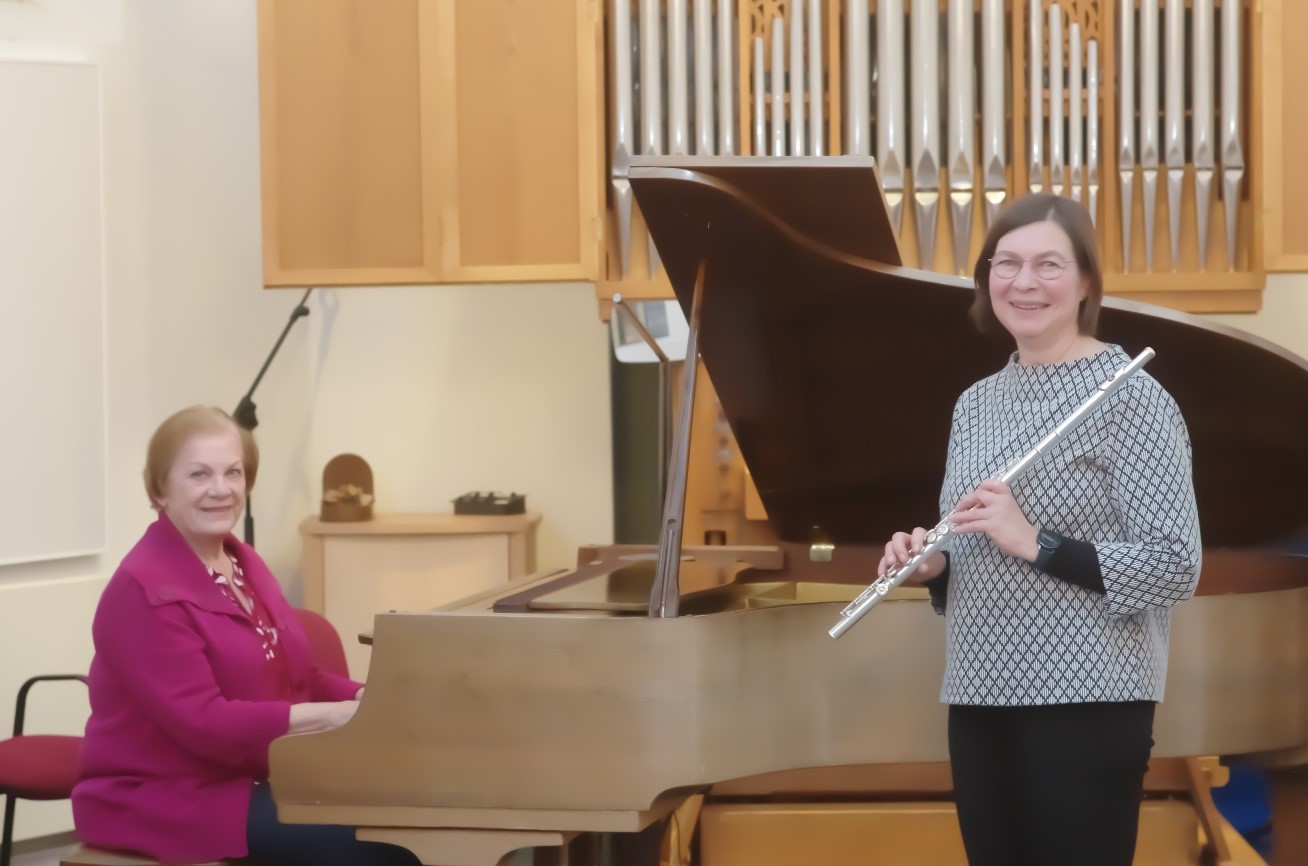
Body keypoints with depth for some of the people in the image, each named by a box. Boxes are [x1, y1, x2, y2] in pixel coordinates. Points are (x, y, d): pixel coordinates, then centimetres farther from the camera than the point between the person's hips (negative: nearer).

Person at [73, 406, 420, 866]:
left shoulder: (243, 562, 10)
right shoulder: (143, 589, -17)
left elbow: (298, 677, 15)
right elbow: (203, 723, -23)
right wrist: (336, 715, -25)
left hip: (255, 779, 8)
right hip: (166, 798, -8)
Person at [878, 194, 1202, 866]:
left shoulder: (1130, 396, -10)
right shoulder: (974, 403, 12)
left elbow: (1176, 568, -15)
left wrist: (1035, 542, -23)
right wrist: (929, 564, -1)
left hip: (1086, 704, -7)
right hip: (979, 700, 7)